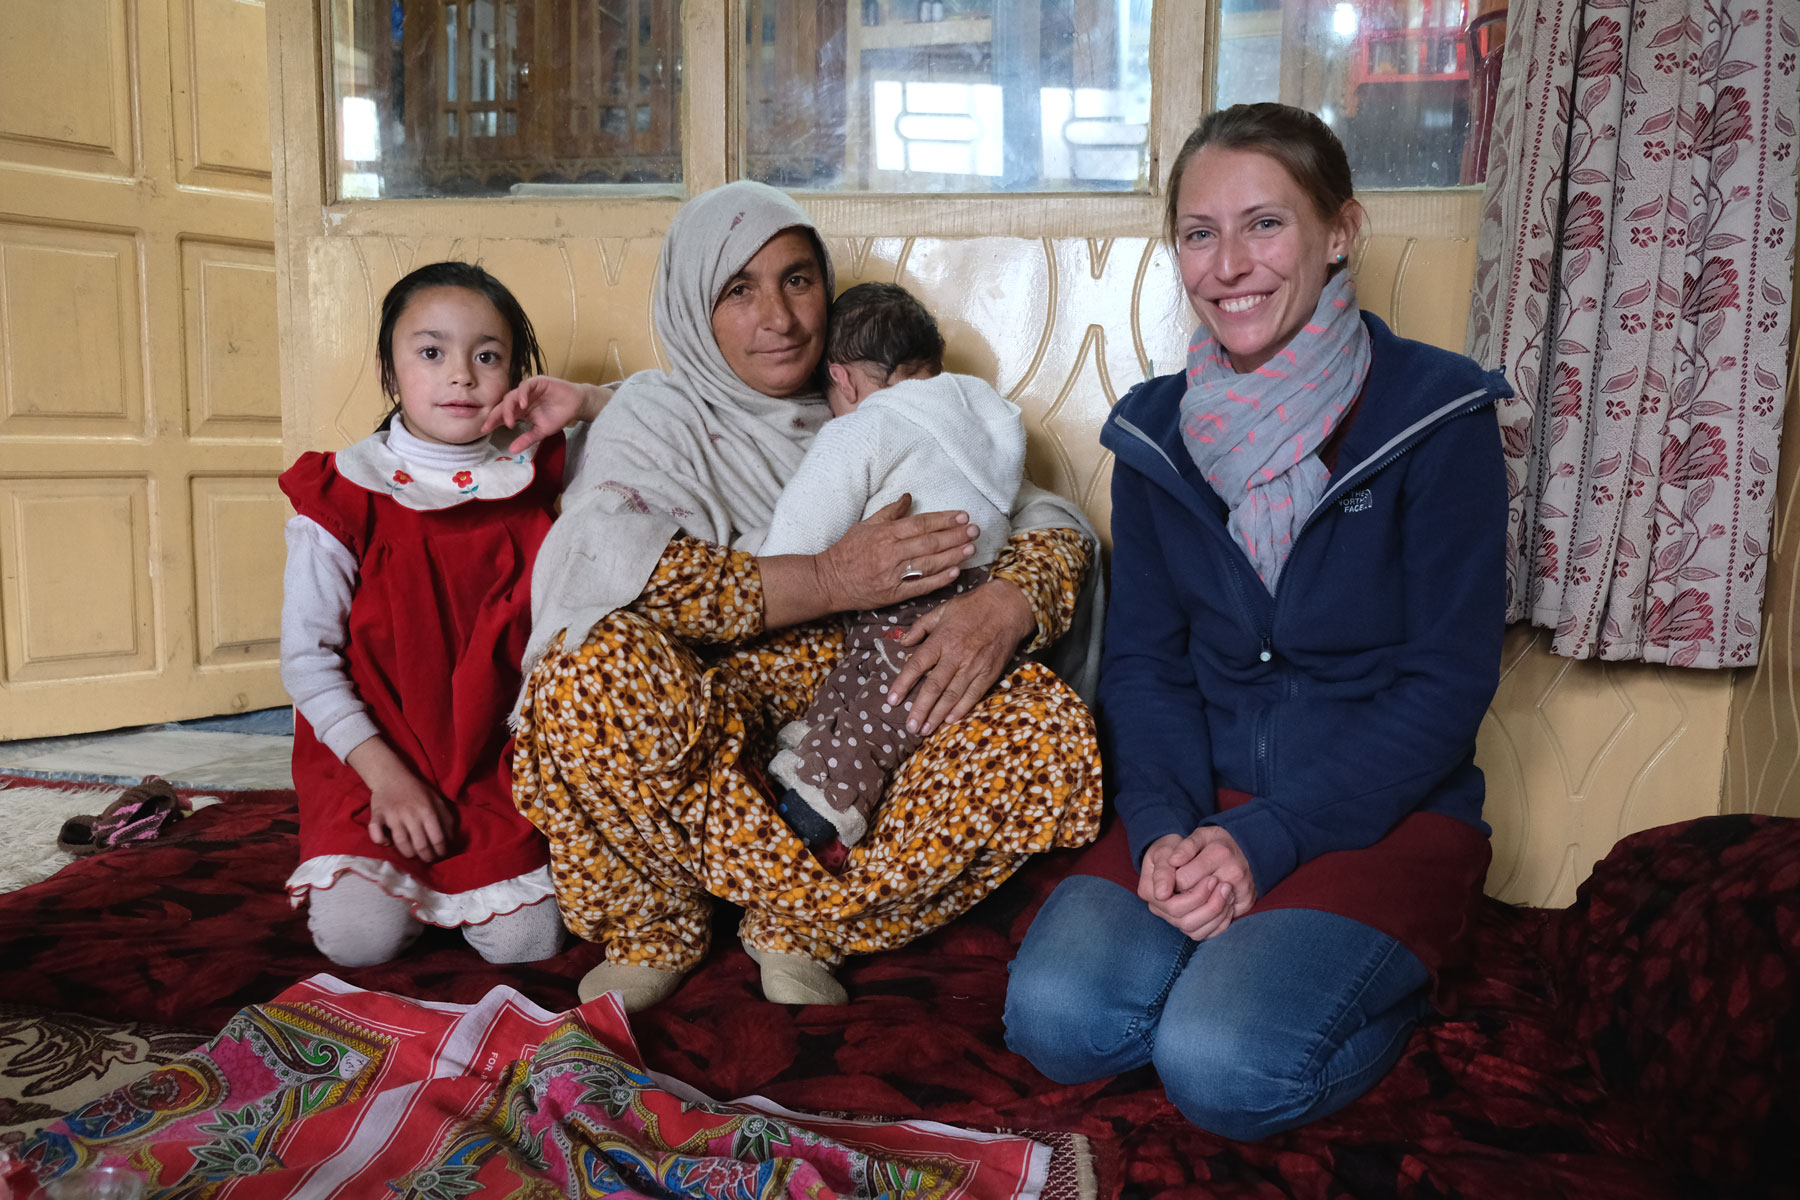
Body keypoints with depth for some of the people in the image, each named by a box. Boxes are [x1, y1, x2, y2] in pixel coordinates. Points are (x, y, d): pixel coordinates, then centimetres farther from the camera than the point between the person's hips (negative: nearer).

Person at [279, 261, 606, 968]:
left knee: (524, 942, -12)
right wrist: (387, 775, -15)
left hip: (493, 761, 2)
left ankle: (450, 880, 20)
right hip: (368, 756, -1)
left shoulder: (530, 479, 0)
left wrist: (581, 401, -11)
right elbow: (306, 657, -7)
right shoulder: (345, 498, -7)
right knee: (359, 938, -18)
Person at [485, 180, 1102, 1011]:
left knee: (1048, 725, -23)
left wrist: (1005, 605, -17)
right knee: (598, 668, -34)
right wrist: (830, 582, -20)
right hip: (700, 728, -2)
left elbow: (1055, 524, 8)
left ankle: (804, 923, -9)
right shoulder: (656, 413, 6)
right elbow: (604, 563, -17)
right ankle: (655, 930, -6)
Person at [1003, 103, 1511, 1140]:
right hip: (1206, 798, 3)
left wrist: (1265, 841, -18)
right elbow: (1143, 657, 5)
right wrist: (1164, 825, -14)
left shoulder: (1437, 419, -8)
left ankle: (1388, 979, 5)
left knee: (1222, 1061, -24)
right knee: (1057, 1014, -21)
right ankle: (1243, 955, 6)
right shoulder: (1158, 431, 5)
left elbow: (1449, 682, -10)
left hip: (1390, 810, -3)